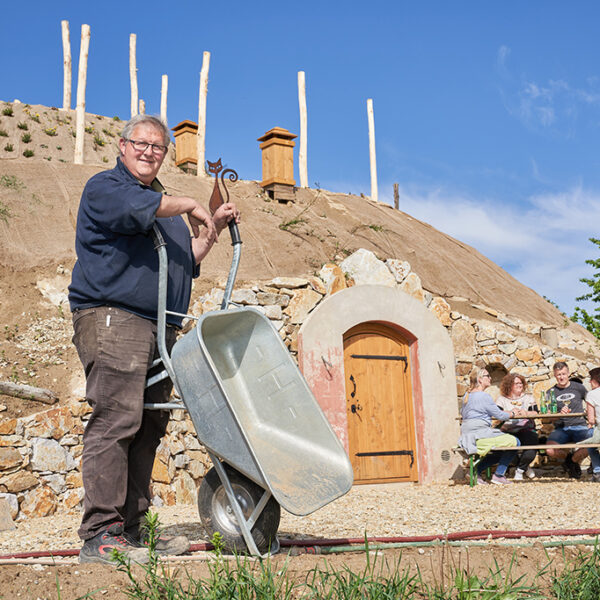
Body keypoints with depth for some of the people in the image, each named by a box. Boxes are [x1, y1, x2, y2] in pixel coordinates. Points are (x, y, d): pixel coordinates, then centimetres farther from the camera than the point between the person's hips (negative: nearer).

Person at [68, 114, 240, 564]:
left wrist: (214, 228, 22)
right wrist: (189, 206, -5)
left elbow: (186, 262, 33)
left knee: (149, 427, 4)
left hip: (161, 326, 8)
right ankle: (100, 534, -12)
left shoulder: (165, 205, 29)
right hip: (112, 316, -8)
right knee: (117, 418, -15)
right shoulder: (104, 186, 4)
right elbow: (136, 208, -19)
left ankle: (132, 529, 9)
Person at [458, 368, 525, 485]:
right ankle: (499, 475, 2)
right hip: (479, 435, -10)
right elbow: (499, 415, -7)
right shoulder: (483, 396, -12)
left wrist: (510, 411, 19)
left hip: (467, 436, 10)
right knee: (514, 442, -2)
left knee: (501, 452, 23)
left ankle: (476, 471, 15)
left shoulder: (468, 396, 17)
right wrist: (513, 414, 12)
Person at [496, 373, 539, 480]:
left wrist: (525, 413, -15)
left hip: (526, 429, 1)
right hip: (508, 430, -1)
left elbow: (535, 413, 5)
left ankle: (520, 470, -3)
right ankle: (525, 467, -2)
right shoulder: (502, 399, 15)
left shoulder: (528, 397, 19)